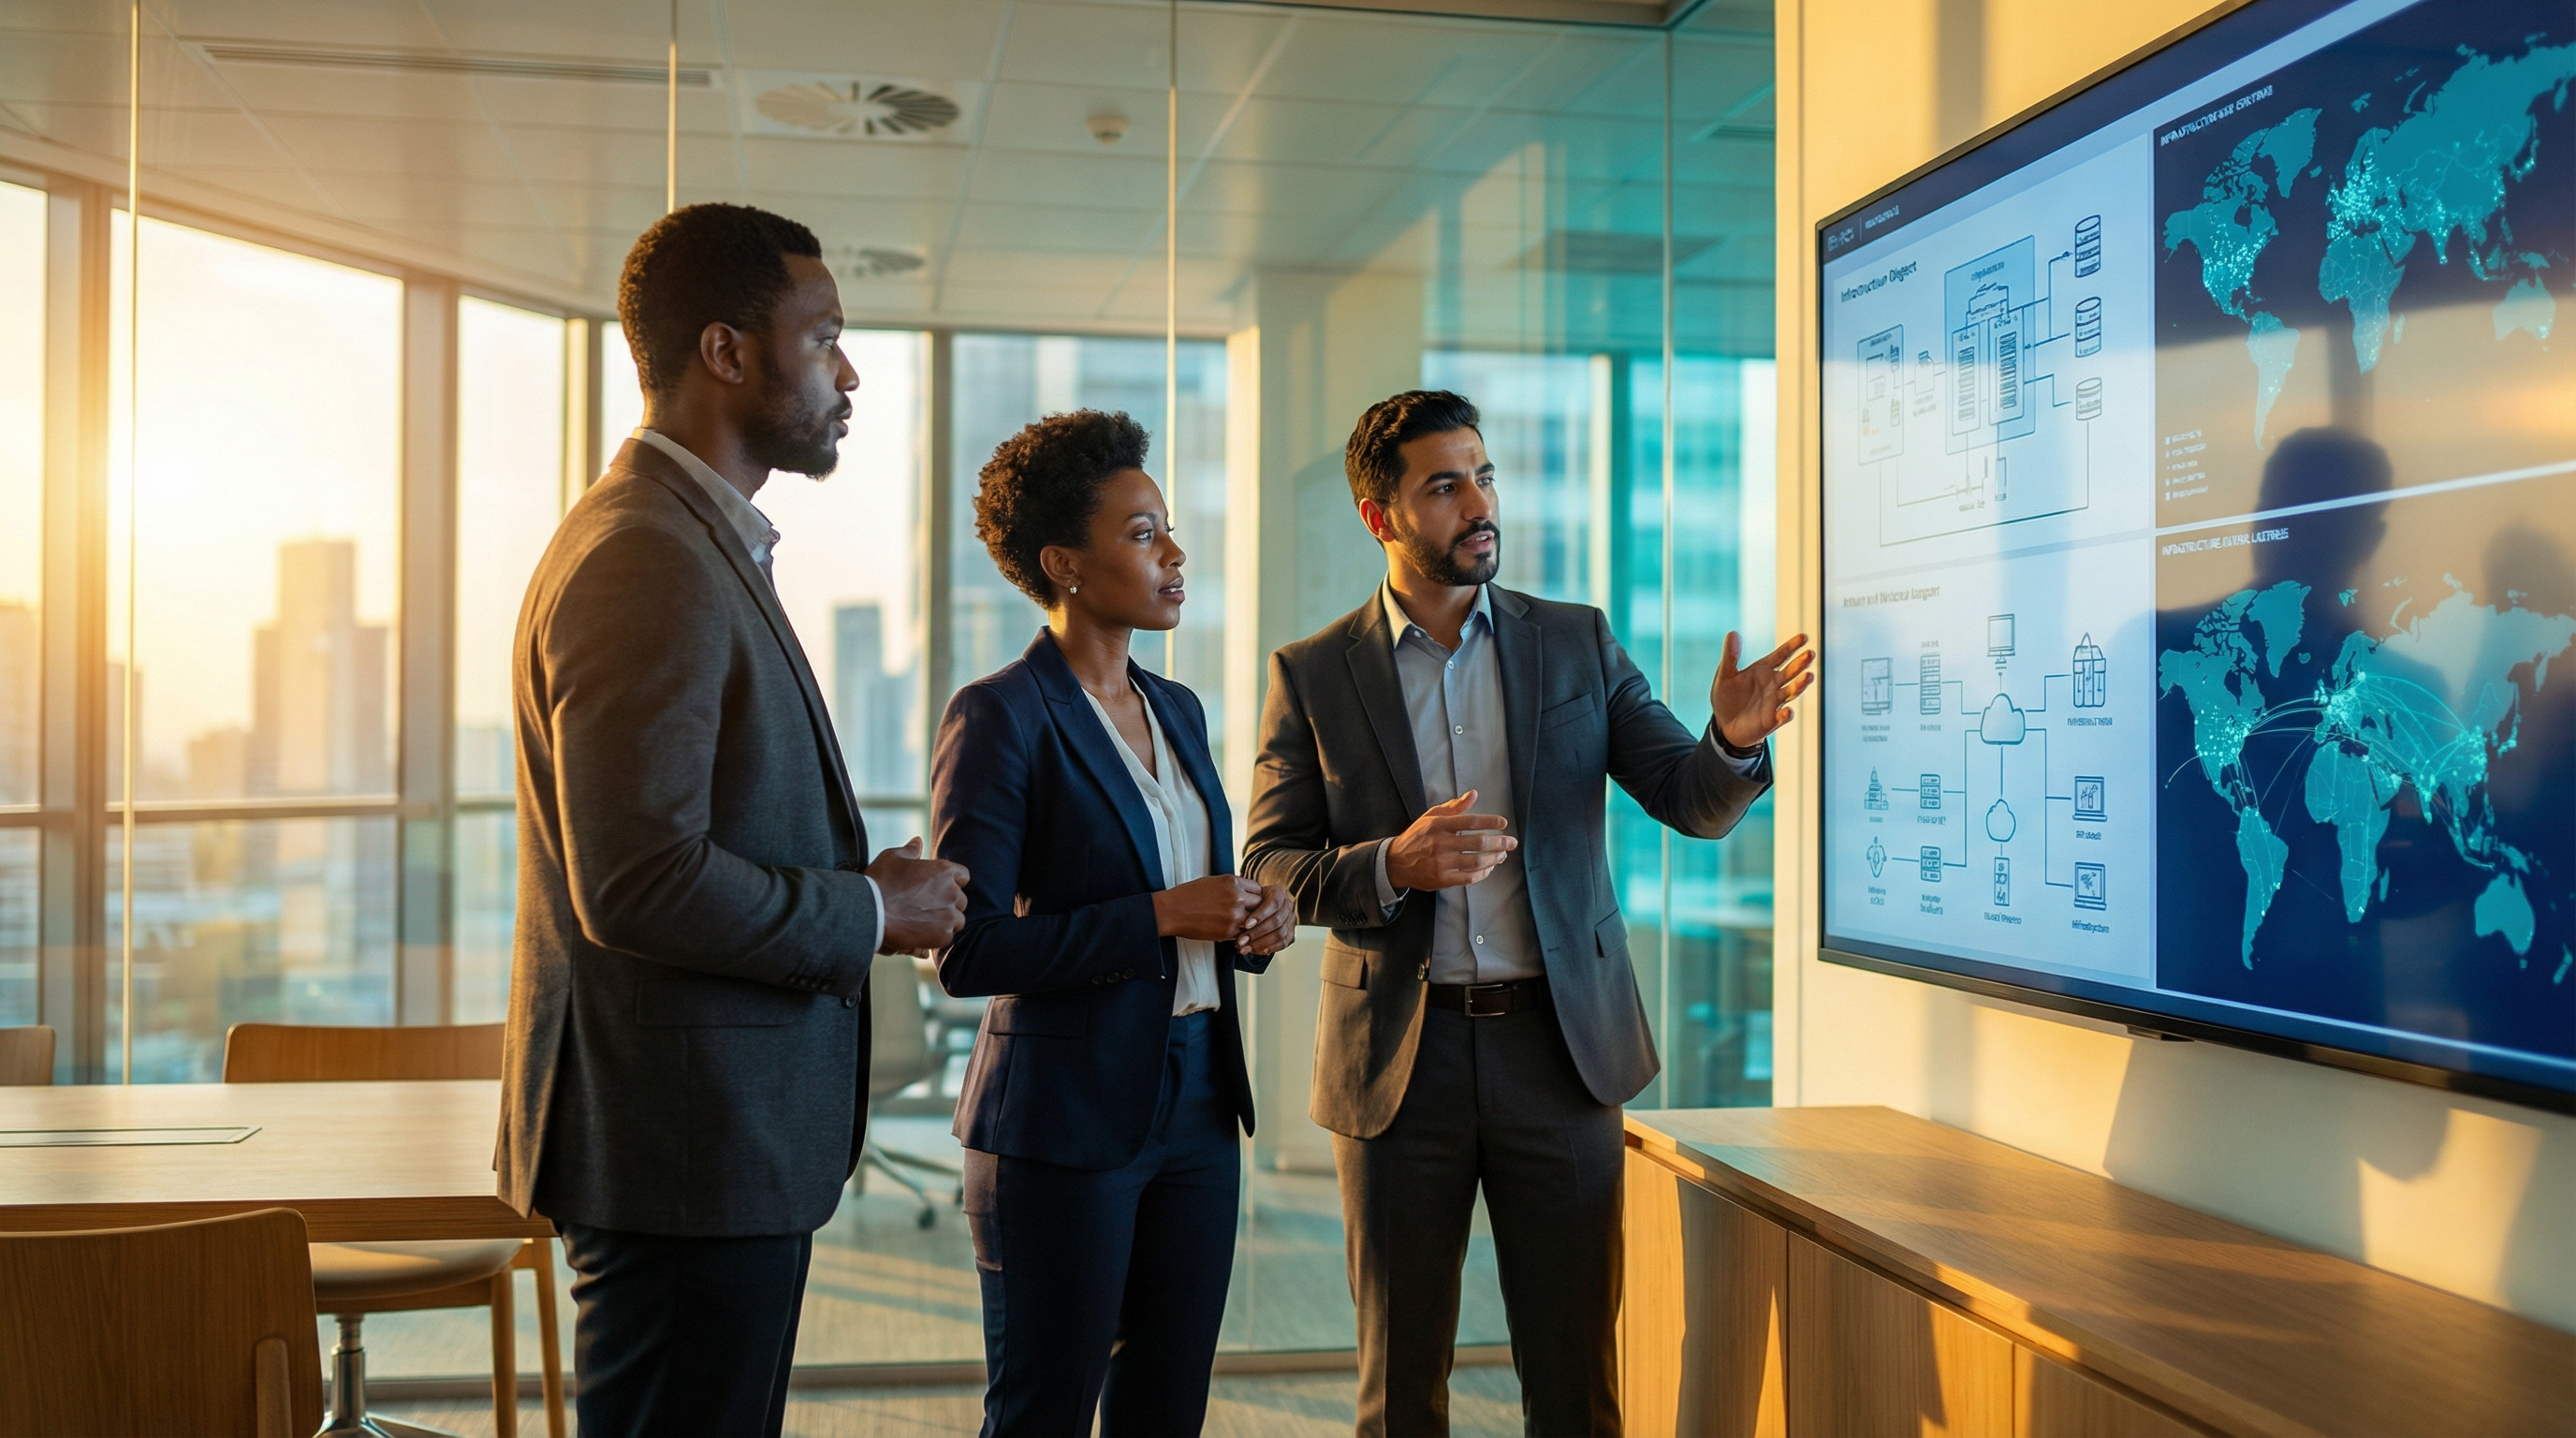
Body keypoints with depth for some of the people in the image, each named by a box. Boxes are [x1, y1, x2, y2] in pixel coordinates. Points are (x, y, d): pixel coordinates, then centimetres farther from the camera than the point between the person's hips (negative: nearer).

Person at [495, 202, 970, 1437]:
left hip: (725, 1140, 11)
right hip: (687, 1147, -11)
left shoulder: (697, 543, 16)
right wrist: (872, 913, -12)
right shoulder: (647, 559, -18)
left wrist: (861, 887, 7)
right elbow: (639, 884, -25)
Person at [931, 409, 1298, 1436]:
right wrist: (1160, 916, -19)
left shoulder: (1178, 710, 12)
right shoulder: (1000, 716, -11)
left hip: (1198, 1105, 7)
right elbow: (969, 952, -17)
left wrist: (1251, 924, 0)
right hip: (1064, 1117, -7)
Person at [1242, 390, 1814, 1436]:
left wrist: (1735, 742, -22)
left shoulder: (1577, 645, 5)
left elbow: (1695, 804, 1)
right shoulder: (1312, 675, 1)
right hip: (1399, 1059, -1)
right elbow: (1267, 868, -1)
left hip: (1561, 1046, 1)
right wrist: (1390, 866, -20)